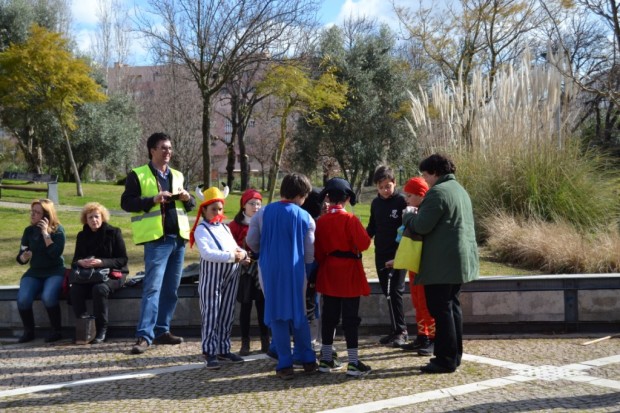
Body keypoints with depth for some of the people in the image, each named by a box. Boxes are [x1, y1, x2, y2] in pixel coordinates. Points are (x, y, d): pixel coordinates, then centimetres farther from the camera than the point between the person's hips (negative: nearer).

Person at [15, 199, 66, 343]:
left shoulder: (57, 230, -4)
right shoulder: (29, 231, 7)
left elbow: (56, 253, -19)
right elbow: (21, 259, 8)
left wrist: (45, 233, -18)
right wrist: (24, 257, -16)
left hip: (55, 271, -4)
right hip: (34, 272, 4)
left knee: (48, 297, -34)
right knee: (22, 299, -26)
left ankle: (56, 331, -12)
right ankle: (29, 331, -2)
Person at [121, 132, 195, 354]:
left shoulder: (177, 176, 18)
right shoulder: (137, 175, 0)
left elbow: (190, 206, 21)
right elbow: (126, 202, -7)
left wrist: (188, 198, -3)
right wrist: (153, 199, -19)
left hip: (178, 238, 6)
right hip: (157, 239, -6)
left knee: (171, 289, 9)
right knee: (152, 287, -11)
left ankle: (162, 331, 19)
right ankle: (144, 335, -9)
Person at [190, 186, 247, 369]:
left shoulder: (225, 228, 17)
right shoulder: (201, 229, -6)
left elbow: (235, 247, 12)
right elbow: (206, 253, -20)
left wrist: (242, 254, -12)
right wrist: (231, 256, -24)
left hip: (231, 276, 7)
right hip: (212, 276, -7)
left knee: (227, 314, 12)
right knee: (211, 315, -3)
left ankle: (223, 349, 21)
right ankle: (210, 353, 1)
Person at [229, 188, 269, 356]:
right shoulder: (236, 224, -2)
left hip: (263, 269, 2)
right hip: (245, 269, -2)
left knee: (262, 305, 6)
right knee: (246, 306, 5)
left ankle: (265, 341, 15)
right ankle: (245, 342, 11)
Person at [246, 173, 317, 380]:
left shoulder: (263, 213, -3)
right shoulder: (305, 217, -5)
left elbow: (251, 241, 2)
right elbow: (309, 253, -3)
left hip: (270, 270, 0)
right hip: (295, 271, 0)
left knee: (277, 316, 6)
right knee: (299, 314, 14)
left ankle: (285, 365, 6)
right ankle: (307, 359, 19)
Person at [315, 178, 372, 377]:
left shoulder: (321, 221, 0)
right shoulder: (350, 219, -14)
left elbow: (318, 251, 5)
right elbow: (364, 244, -17)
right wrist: (358, 238, 4)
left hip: (328, 273, 5)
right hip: (349, 273, -5)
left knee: (329, 315, 12)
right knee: (350, 317, -1)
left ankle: (326, 359, 18)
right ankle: (353, 363, 0)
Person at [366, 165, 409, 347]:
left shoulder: (402, 201, -7)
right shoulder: (375, 203, 10)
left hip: (398, 254, -6)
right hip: (381, 254, 6)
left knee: (395, 291, -8)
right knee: (387, 293, 8)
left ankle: (400, 331, 2)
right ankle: (395, 330, 16)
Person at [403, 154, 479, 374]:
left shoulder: (438, 192, -14)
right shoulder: (460, 190, 17)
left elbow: (422, 226, -19)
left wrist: (408, 217, 2)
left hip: (442, 263, -10)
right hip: (461, 260, 10)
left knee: (440, 308, -4)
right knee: (452, 306, 16)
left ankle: (445, 360, -1)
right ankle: (454, 355, 23)